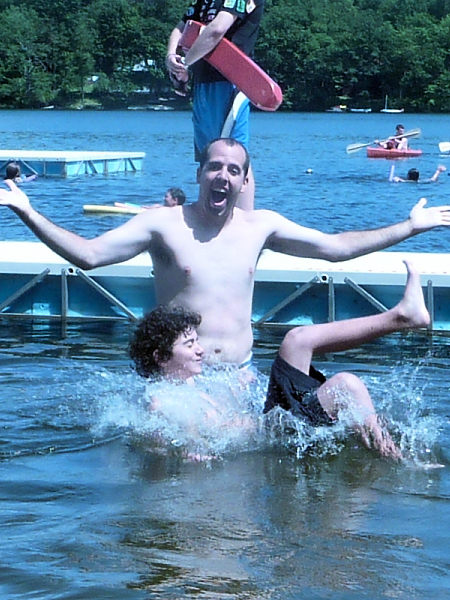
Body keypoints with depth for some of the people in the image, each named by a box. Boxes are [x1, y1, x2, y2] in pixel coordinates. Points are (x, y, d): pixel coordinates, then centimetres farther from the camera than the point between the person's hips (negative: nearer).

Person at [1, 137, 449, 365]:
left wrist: (410, 226, 14)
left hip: (239, 373, 2)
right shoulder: (163, 224, -2)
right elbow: (89, 254, -9)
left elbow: (337, 246, 16)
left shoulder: (261, 226, 9)